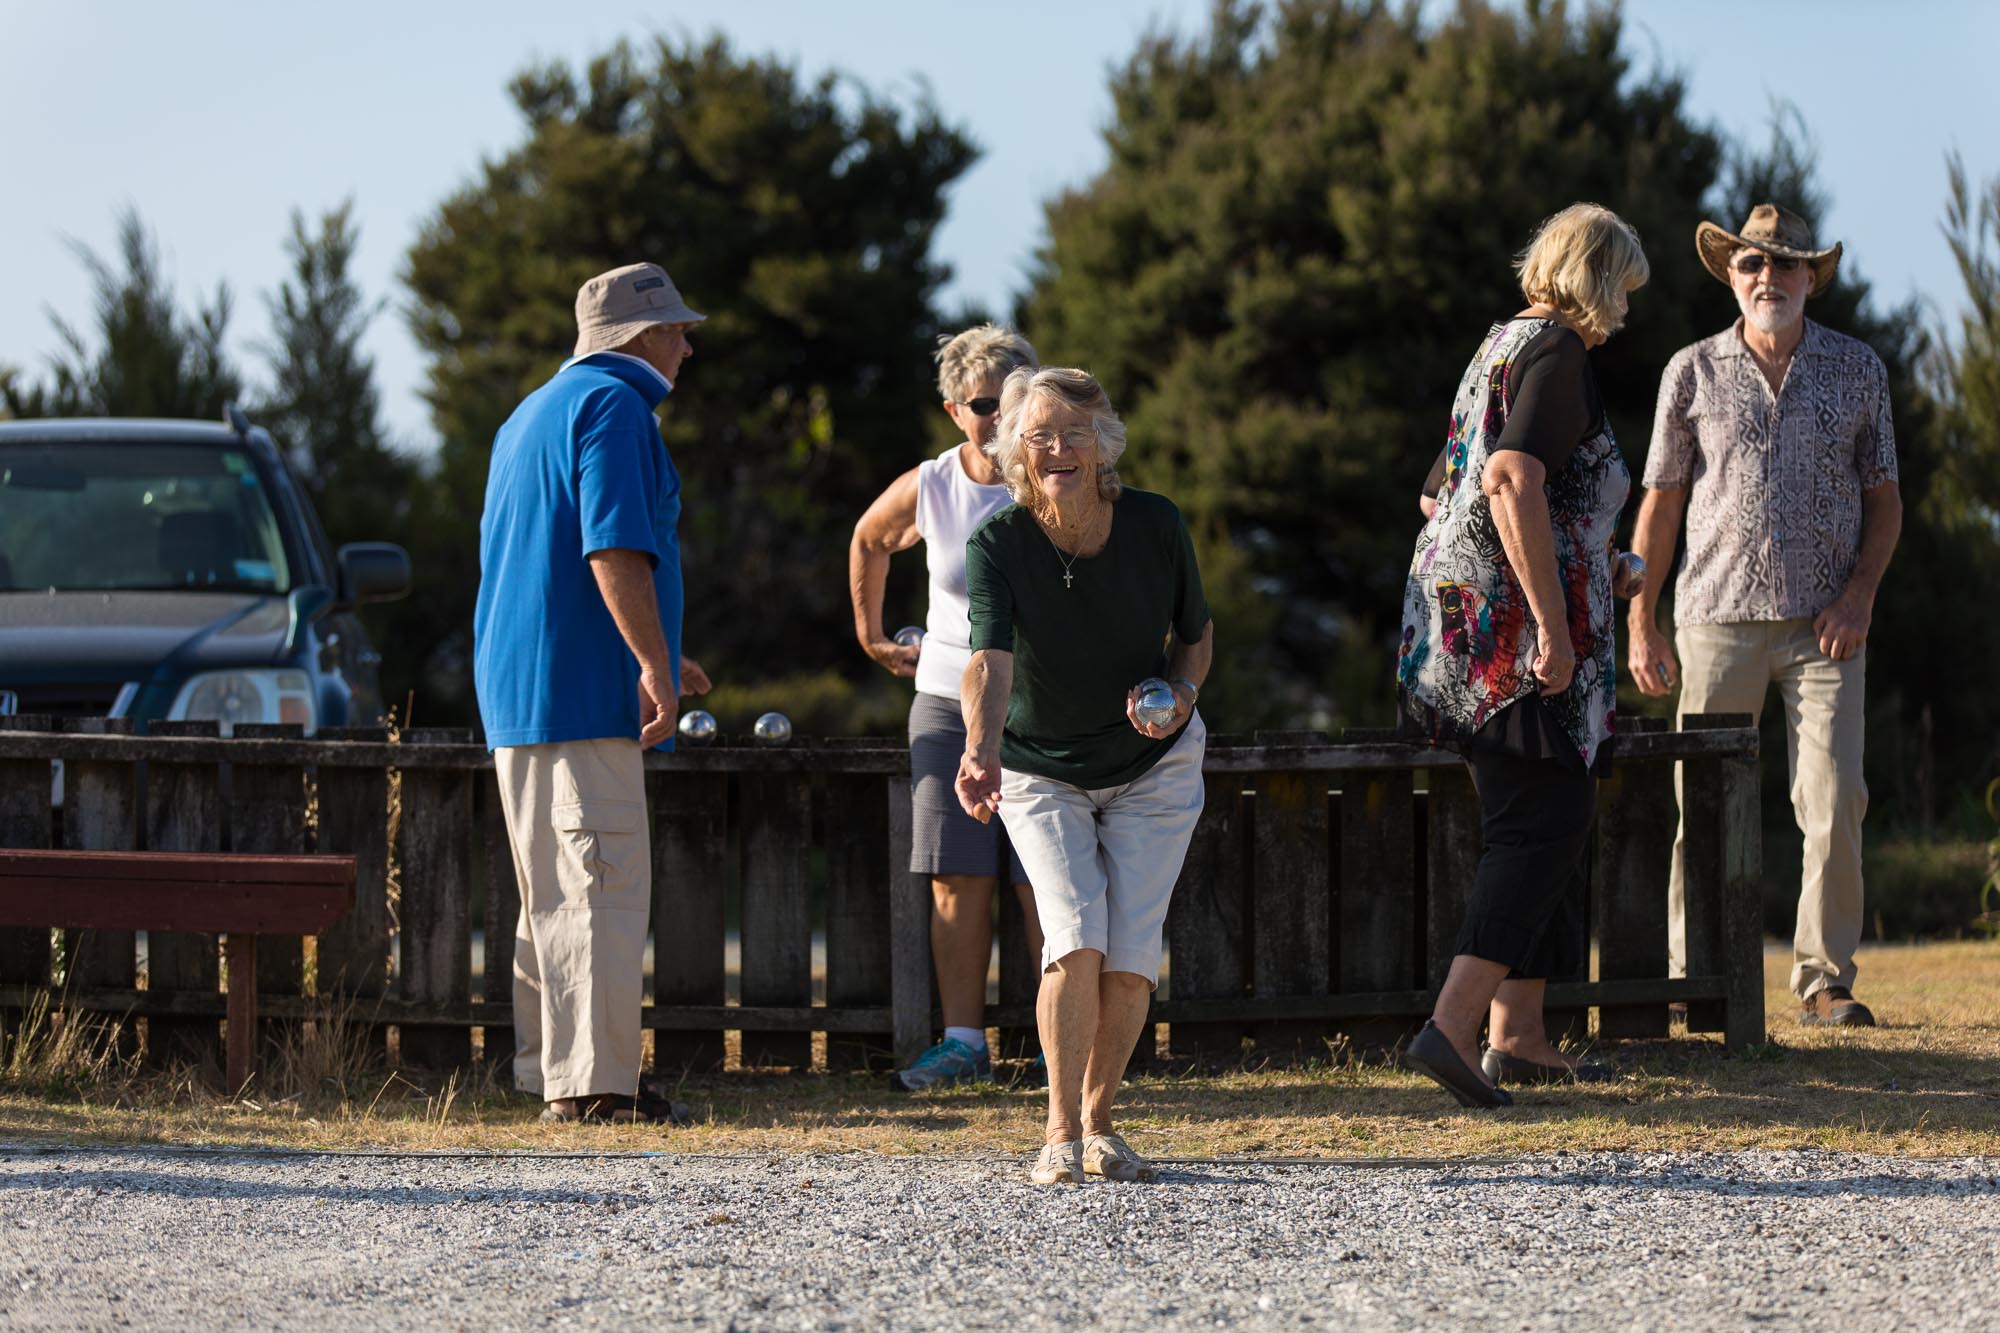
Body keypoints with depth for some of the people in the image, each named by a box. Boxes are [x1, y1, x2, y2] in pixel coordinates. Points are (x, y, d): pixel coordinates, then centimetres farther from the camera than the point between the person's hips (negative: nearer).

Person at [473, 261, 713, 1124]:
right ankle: (594, 1083, -15)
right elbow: (614, 549, -20)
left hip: (517, 689, 10)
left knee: (556, 892, 14)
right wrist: (654, 664, -22)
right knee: (602, 885, -11)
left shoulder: (534, 413, 24)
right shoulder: (613, 405, -8)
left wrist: (650, 656, 32)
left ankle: (548, 1072, 15)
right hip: (581, 693, -10)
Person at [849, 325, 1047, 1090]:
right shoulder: (927, 489, -2)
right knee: (957, 879, -1)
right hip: (947, 701, 2)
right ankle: (963, 1043, 2)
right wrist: (871, 635, 22)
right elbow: (869, 540, 21)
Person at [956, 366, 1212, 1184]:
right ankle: (1062, 1134, -7)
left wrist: (1181, 695, -17)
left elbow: (1196, 634, 4)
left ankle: (1098, 1122, 14)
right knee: (1077, 941, -18)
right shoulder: (997, 543, -20)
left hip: (1153, 767, 1)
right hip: (1041, 772, -1)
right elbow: (990, 661, -35)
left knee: (1131, 957, -6)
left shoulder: (1155, 526, -14)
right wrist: (981, 752, -52)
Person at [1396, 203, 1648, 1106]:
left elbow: (1439, 492, 28)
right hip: (1520, 625, -10)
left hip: (1454, 616, 10)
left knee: (1537, 822, 15)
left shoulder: (1499, 346, 19)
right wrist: (1552, 621, -25)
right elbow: (1513, 481, -23)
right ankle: (1454, 1023, -23)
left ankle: (1516, 1033, 15)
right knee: (1546, 821, -11)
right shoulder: (1557, 353, -9)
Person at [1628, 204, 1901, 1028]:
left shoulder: (1858, 370, 8)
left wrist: (1860, 592, -5)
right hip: (1719, 617, 0)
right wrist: (1640, 626, 6)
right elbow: (1660, 503, 9)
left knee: (1834, 804, -7)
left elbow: (1884, 497, 11)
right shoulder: (1693, 373, 6)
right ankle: (1690, 981, 7)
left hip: (1825, 626, 0)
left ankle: (1825, 981, 1)